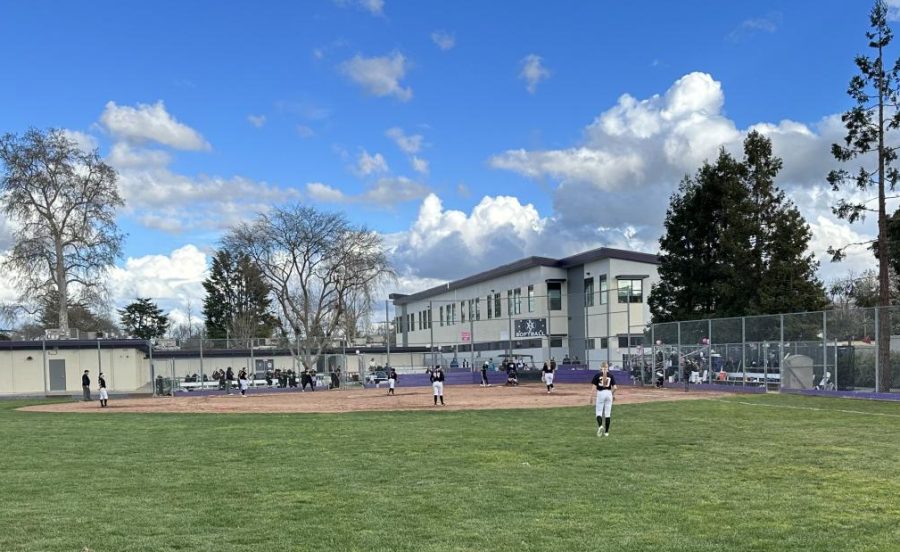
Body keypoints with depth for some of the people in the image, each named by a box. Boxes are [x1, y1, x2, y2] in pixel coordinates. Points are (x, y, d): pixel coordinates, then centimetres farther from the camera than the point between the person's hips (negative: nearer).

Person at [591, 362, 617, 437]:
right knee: (607, 413, 8)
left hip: (600, 394, -2)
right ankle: (606, 432, 9)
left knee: (598, 412, 5)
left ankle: (600, 426, -23)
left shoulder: (597, 375, -1)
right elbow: (614, 387, -2)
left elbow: (594, 387, -5)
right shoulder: (610, 375, 4)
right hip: (609, 393, 2)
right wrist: (613, 394, 16)